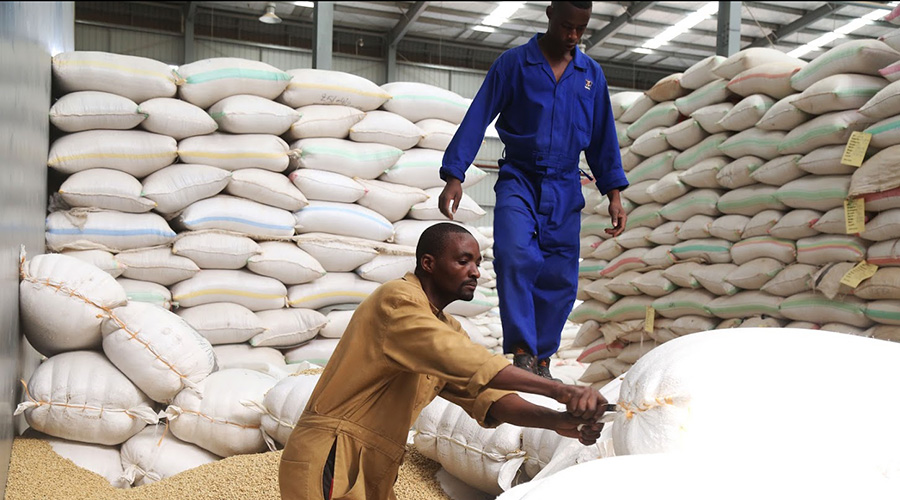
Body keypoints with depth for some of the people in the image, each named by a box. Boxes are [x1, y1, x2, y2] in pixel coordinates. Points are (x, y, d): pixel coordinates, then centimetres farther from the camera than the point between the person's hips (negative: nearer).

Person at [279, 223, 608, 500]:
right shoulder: (398, 300, -15)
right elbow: (465, 362, -29)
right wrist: (558, 390, -33)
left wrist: (555, 420, -14)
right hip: (329, 465, -9)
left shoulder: (447, 328, 12)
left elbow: (484, 394, 1)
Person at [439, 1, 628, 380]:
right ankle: (522, 353, -21)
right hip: (518, 180, -3)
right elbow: (477, 119, -2)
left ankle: (542, 360, 15)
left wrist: (614, 195, 9)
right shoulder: (513, 63, 1)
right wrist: (454, 177, -11)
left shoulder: (591, 74, 11)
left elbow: (603, 138, 15)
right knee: (516, 256, -26)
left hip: (565, 189, 3)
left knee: (560, 278, 0)